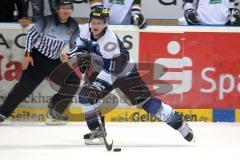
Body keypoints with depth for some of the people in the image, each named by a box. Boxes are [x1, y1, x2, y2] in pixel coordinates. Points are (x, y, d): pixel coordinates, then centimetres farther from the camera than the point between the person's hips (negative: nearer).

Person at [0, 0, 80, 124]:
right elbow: (31, 35, -10)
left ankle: (55, 109, 7)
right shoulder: (47, 21, -16)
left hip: (54, 61, 6)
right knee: (27, 84, -18)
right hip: (37, 58, -6)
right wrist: (27, 55, -15)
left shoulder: (73, 25, -2)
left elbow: (74, 43, 13)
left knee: (74, 80, -2)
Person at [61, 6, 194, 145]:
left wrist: (96, 86, -39)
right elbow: (82, 45, 10)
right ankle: (97, 132, 3)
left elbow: (112, 70, -34)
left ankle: (179, 123, 1)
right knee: (86, 96, -10)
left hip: (125, 72, -7)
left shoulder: (109, 41, -34)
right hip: (103, 70, 7)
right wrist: (71, 55, -9)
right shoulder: (86, 30, -13)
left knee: (146, 100, -10)